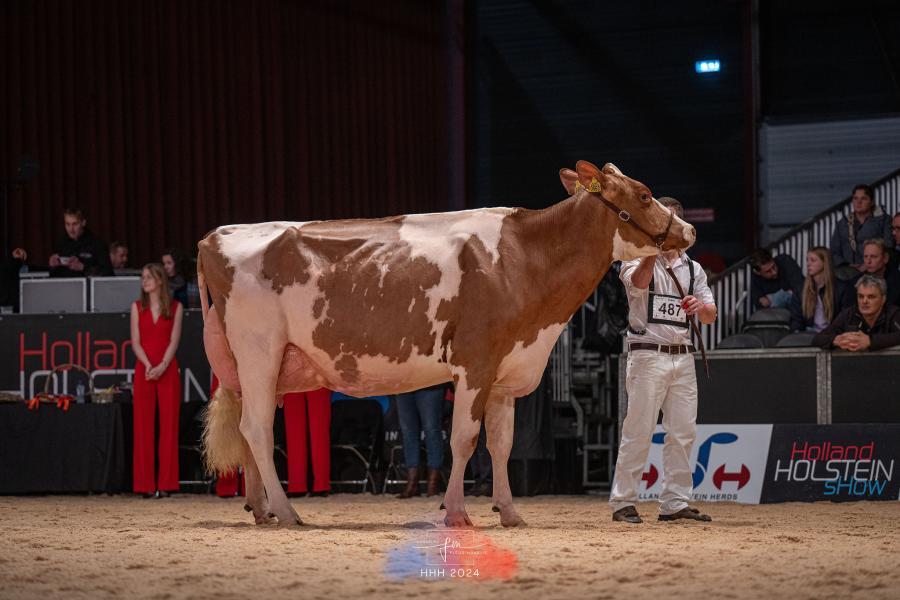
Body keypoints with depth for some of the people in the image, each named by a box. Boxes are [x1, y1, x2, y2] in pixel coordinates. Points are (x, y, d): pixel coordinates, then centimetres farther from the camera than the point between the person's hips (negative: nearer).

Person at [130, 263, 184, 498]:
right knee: (143, 425, -2)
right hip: (143, 370, 1)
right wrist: (148, 366, -14)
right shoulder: (137, 307, 8)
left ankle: (165, 483, 0)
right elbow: (135, 342, 2)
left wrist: (162, 367, -16)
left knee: (169, 425, -3)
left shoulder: (175, 307, 5)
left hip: (168, 370, -1)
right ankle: (146, 484, -1)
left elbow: (174, 341, -3)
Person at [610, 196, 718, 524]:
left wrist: (701, 306, -17)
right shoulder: (636, 260, 3)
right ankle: (622, 502, -5)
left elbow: (711, 316, 7)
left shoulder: (693, 269, 16)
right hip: (648, 356, -5)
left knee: (683, 433, 4)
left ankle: (675, 503, 9)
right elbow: (638, 281, -23)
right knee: (638, 431, -8)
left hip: (683, 358, 5)